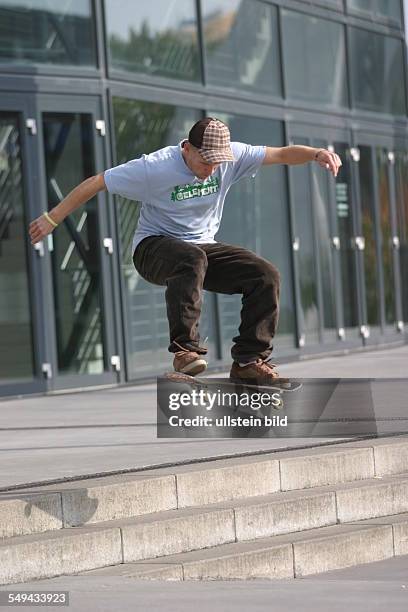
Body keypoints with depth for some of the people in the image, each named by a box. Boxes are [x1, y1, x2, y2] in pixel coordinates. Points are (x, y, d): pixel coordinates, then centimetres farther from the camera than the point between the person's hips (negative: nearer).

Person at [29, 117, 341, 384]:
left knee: (266, 275, -15)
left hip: (204, 247, 5)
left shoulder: (230, 156, -8)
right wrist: (51, 220, -10)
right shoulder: (155, 168, -20)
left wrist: (317, 154, -29)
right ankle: (185, 349, -41)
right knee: (192, 259, -41)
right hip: (154, 248, -5)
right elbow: (94, 184, -13)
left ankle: (249, 360, -9)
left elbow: (282, 154, -8)